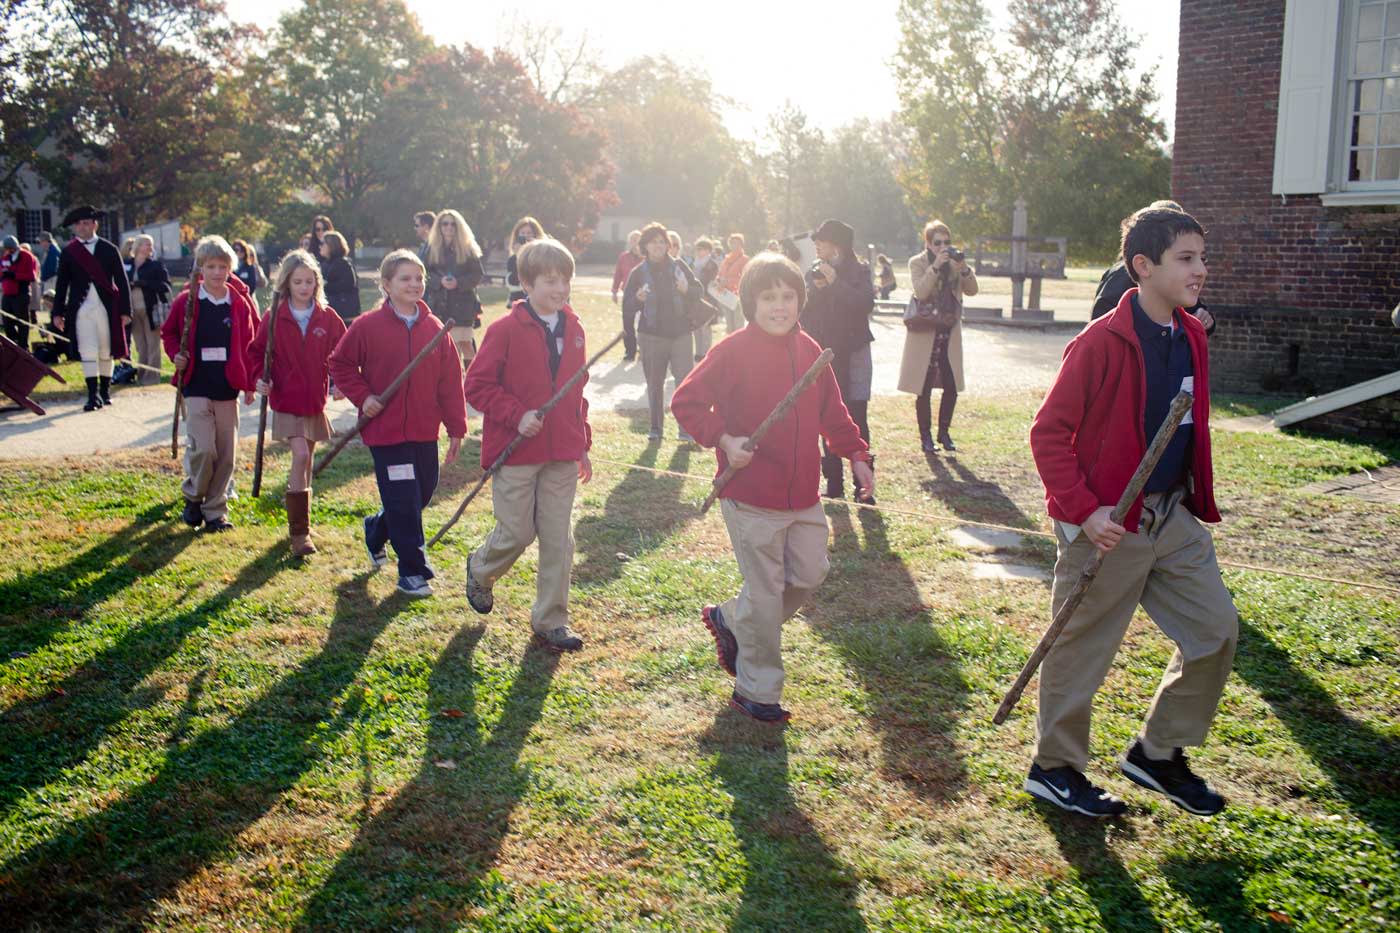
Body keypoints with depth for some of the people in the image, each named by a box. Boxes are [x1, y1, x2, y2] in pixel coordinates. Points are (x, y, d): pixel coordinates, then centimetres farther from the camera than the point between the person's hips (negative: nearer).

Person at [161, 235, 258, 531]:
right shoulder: (187, 301, -2)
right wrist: (176, 355, -7)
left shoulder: (240, 304, 3)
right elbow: (168, 332, 12)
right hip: (197, 387, -2)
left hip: (228, 389, 2)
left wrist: (249, 384, 8)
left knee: (226, 453, 5)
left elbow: (249, 345, 8)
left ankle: (215, 509, 19)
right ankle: (193, 498, 14)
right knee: (203, 448, -12)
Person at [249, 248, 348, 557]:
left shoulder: (328, 318, -1)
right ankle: (299, 531, -10)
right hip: (286, 401, -3)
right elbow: (257, 352, 3)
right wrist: (259, 378, -13)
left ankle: (299, 525, 31)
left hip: (315, 402, 3)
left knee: (306, 462, 14)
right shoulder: (274, 317, -4)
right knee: (300, 456, -16)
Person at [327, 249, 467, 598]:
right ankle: (412, 570, 10)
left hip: (425, 431, 5)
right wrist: (362, 397, -8)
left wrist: (456, 427, 4)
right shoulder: (368, 326, -7)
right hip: (386, 429, -4)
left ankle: (376, 531, 42)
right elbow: (340, 364, 4)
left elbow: (451, 380, 5)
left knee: (423, 492, 15)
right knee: (403, 501, -3)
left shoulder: (434, 327, 2)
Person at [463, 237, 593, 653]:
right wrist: (517, 415, -19)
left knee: (558, 539, 6)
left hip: (562, 455, 5)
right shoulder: (506, 330, -10)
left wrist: (583, 445, 15)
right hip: (516, 453, -5)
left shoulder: (573, 330, 7)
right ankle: (480, 569, 36)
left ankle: (551, 619, 17)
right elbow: (476, 384, -9)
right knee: (517, 533, 3)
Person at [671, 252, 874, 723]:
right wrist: (723, 440, -20)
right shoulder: (733, 351, -12)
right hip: (751, 497, -7)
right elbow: (686, 402, -10)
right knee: (766, 594, 1)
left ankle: (729, 620, 34)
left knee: (809, 574, 14)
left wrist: (856, 455, 12)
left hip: (803, 497, 7)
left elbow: (832, 412, 18)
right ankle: (757, 691, 17)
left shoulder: (810, 352, 7)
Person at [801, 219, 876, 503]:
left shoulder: (858, 270, -2)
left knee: (857, 420, -7)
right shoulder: (814, 273, 9)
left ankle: (863, 485, -3)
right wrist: (815, 290, -12)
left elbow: (866, 304, -17)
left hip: (853, 354, -4)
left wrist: (836, 283, -18)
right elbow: (801, 311, 3)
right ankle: (834, 483, 13)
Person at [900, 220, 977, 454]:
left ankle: (944, 431, 21)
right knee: (924, 389, 0)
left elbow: (972, 290, -1)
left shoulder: (954, 263, 7)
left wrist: (963, 267, -16)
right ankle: (925, 436, 11)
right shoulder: (917, 262, -3)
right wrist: (936, 266, -25)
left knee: (951, 387, 4)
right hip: (925, 333, -4)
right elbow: (921, 292, -18)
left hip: (950, 333, 4)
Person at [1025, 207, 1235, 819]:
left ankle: (1159, 753, 26)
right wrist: (1084, 510, -21)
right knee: (1083, 650, 5)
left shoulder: (1191, 338, 7)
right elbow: (1048, 432, -16)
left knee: (1217, 630, 8)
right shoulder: (1103, 342, -17)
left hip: (1174, 520, 8)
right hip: (1107, 525, -8)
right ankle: (1054, 768, 24)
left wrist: (1196, 500, 15)